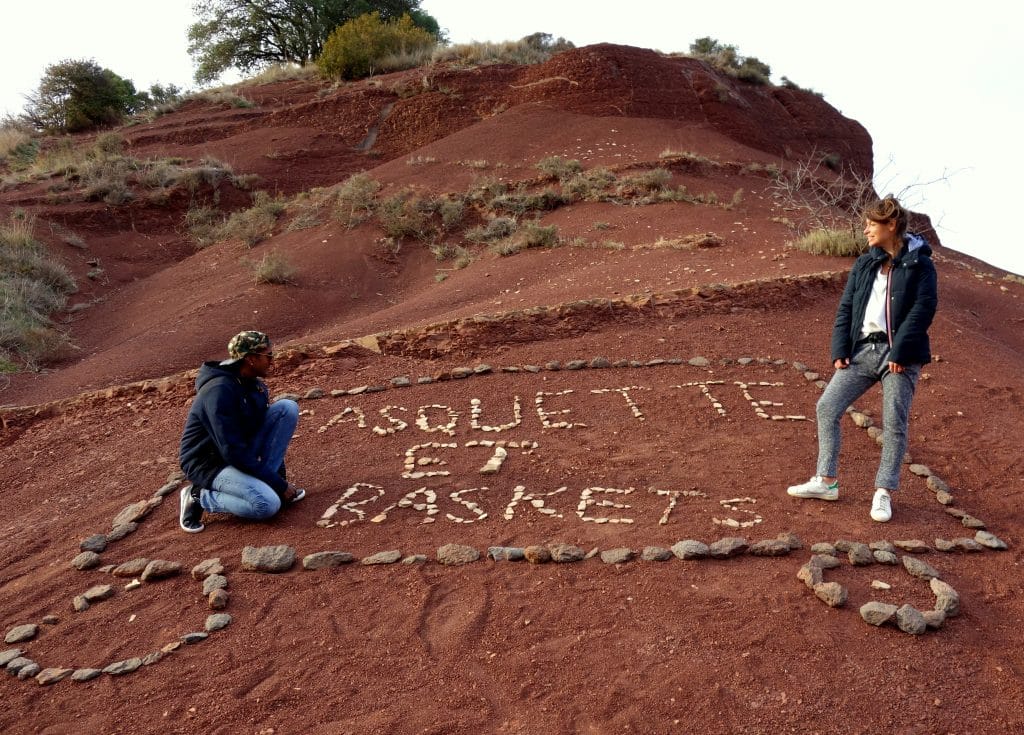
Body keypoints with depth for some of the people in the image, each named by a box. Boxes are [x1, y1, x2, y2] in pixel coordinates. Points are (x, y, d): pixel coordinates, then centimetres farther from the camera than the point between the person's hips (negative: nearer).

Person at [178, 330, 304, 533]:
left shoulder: (256, 385, 1)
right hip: (209, 464, -8)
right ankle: (198, 497, -6)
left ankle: (261, 484, -4)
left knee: (287, 408, -7)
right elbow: (233, 453, -27)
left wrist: (280, 477, 5)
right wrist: (279, 485, -22)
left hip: (242, 454, 8)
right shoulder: (219, 391, -25)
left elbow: (268, 428, 14)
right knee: (268, 504, -31)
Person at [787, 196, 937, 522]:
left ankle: (884, 493, 10)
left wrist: (900, 352, -18)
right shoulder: (864, 264, 12)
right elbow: (846, 309, 9)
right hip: (862, 349, 6)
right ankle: (826, 481, 8)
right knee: (827, 407, -1)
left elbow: (923, 309, -11)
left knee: (894, 423, -2)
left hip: (899, 355, -5)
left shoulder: (919, 264, -3)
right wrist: (840, 351, -1)